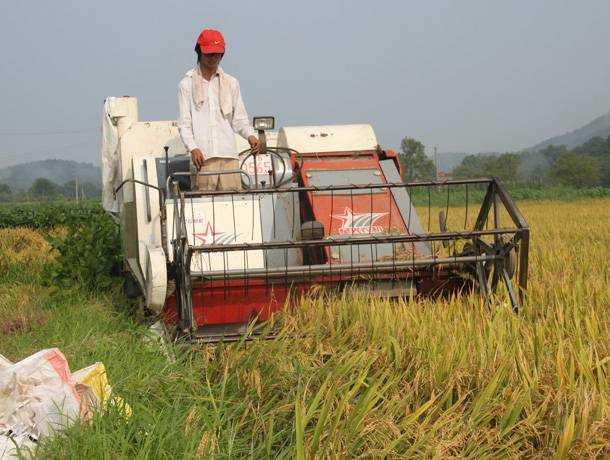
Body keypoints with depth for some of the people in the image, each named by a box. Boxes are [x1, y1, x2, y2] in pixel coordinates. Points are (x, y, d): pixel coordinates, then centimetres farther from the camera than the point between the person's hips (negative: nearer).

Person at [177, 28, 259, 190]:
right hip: (203, 155, -2)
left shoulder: (231, 83, 16)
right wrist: (192, 148, -11)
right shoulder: (187, 84, 9)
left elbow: (239, 118, 16)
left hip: (229, 153, 2)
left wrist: (250, 135, -5)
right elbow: (184, 122, 4)